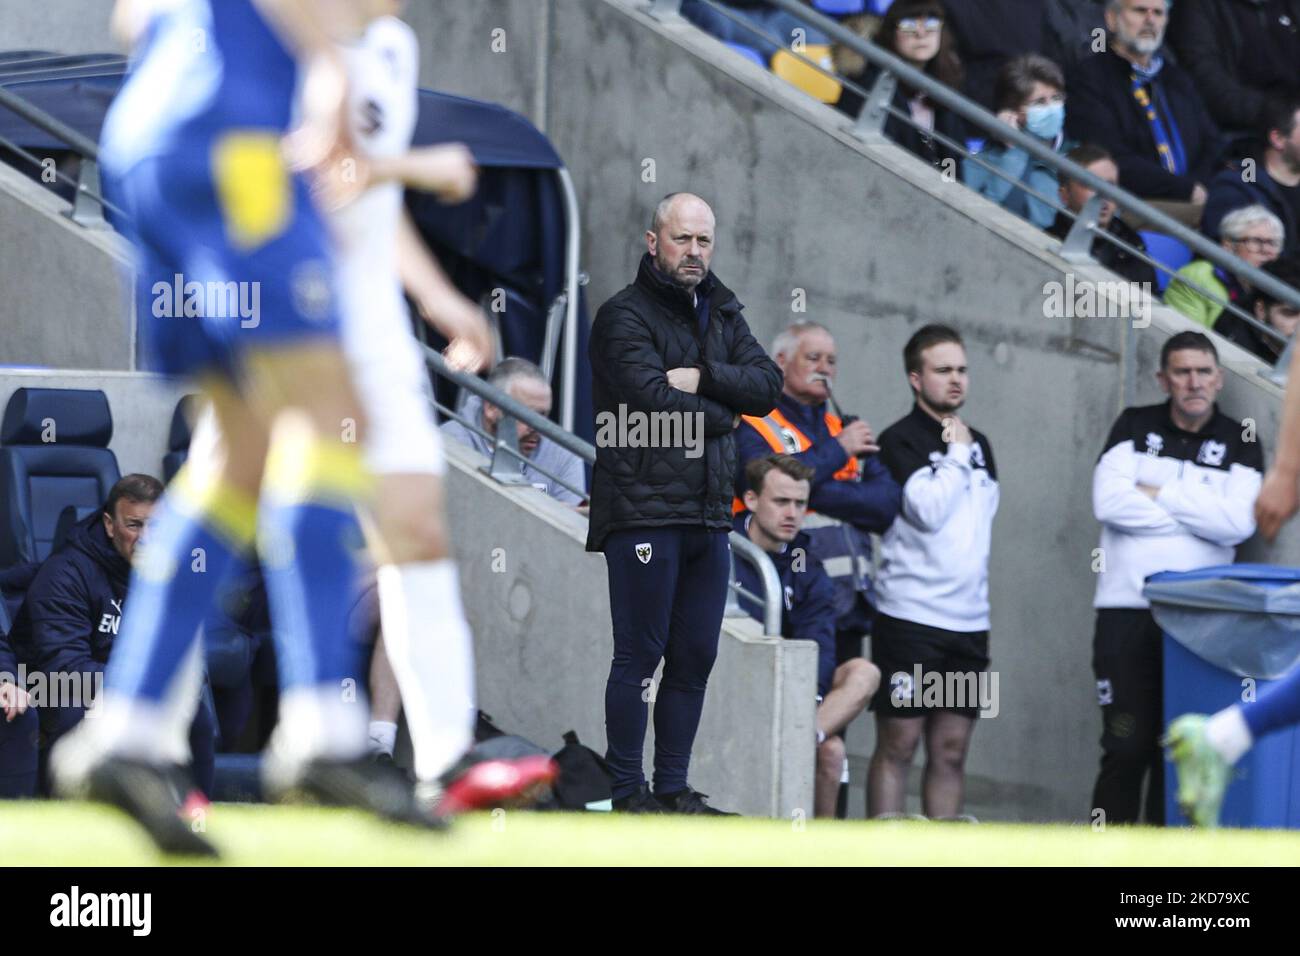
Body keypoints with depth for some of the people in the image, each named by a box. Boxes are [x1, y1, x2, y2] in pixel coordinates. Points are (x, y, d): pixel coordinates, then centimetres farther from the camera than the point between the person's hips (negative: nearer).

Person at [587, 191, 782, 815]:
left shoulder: (722, 315, 17)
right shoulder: (624, 315, -5)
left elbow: (769, 384, 3)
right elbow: (655, 401, -17)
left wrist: (703, 378, -12)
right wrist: (724, 411, -2)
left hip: (710, 516, 7)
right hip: (642, 511, -7)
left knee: (694, 658, 9)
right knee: (639, 657, -5)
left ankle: (674, 788, 16)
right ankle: (627, 793, -1)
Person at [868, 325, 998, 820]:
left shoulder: (978, 446, 17)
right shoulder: (900, 441, -4)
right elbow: (928, 510, -17)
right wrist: (956, 454, -7)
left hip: (969, 621, 6)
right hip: (910, 616, -6)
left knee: (951, 750, 6)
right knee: (897, 746, -5)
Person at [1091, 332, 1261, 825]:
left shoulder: (1239, 445, 8)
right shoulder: (1135, 427, 8)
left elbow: (1238, 522, -9)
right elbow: (1109, 501, -8)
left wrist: (1160, 494, -8)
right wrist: (1197, 514, -7)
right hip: (1127, 607, -1)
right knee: (1127, 746, -6)